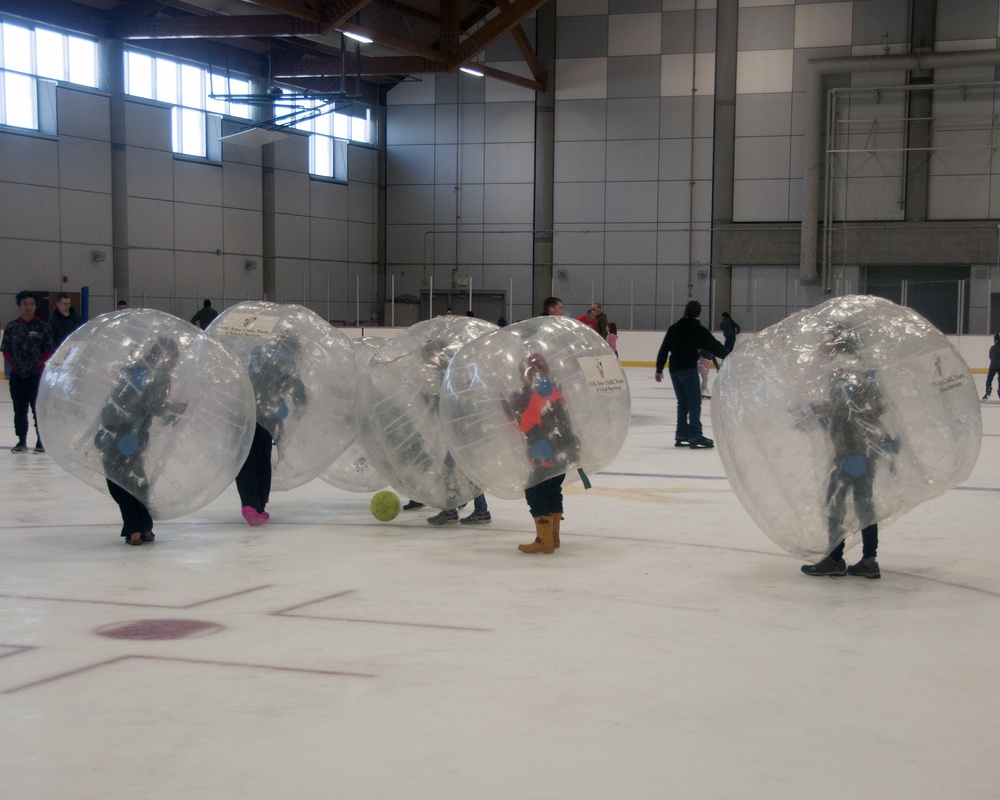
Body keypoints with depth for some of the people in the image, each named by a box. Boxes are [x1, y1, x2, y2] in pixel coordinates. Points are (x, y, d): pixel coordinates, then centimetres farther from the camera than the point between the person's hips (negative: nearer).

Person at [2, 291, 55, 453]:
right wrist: (14, 364, -4)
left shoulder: (43, 327, -1)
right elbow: (6, 349, 7)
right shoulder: (12, 327, 5)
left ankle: (41, 442, 4)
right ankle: (22, 442, 16)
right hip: (17, 375, 3)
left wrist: (38, 364, -9)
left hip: (37, 374, -3)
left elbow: (49, 350, 0)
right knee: (19, 410, 8)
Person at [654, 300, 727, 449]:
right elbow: (714, 345, 0)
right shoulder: (699, 330, -4)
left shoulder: (674, 328, 9)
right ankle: (695, 436, -13)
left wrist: (659, 369, 16)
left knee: (683, 403, 15)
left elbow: (664, 349, 10)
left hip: (674, 369, 6)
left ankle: (681, 435, 16)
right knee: (694, 403, -5)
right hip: (688, 369, -6)